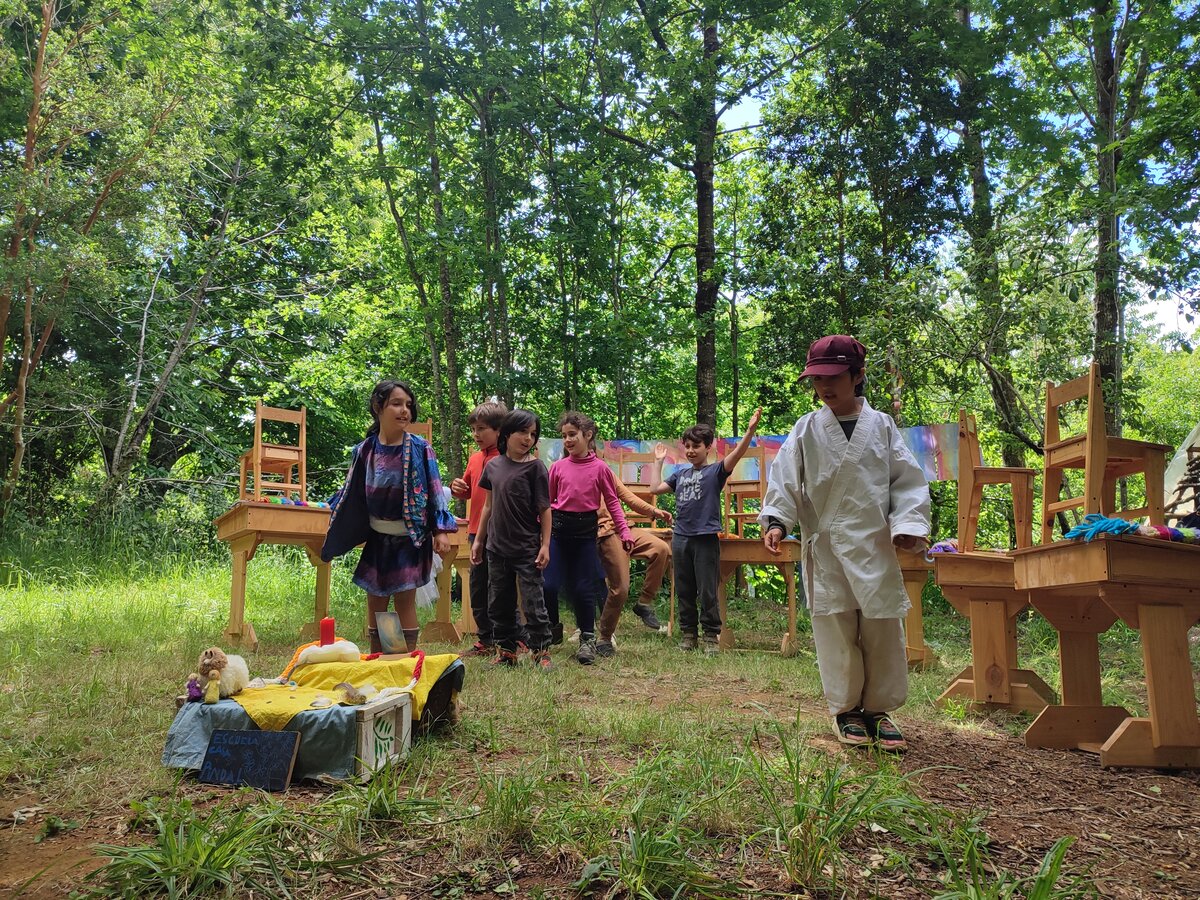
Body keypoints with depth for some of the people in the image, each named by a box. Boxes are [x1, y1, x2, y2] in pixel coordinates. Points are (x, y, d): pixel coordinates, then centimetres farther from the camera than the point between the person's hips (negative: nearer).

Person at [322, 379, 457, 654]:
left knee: (405, 600, -1)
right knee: (375, 603, 9)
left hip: (409, 538, -3)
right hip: (377, 538, 4)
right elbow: (350, 495, 10)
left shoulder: (419, 449, -8)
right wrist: (332, 536, 13)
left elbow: (435, 490, -7)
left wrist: (440, 531, -13)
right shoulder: (364, 451, 0)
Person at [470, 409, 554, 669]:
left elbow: (544, 509, -6)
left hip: (527, 549, -5)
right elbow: (489, 506, 14)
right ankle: (506, 652, 23)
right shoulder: (493, 465, 5)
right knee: (498, 604, 11)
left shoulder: (535, 467, -7)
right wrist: (478, 540, 15)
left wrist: (545, 545, -11)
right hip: (497, 548, 5)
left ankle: (541, 652, 8)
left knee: (533, 603, -2)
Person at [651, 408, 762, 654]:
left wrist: (750, 430, -32)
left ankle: (711, 636, 10)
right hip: (681, 538, 5)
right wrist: (659, 461, 18)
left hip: (706, 539, -5)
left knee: (707, 593, 0)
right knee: (684, 592, 12)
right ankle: (688, 633, 23)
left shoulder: (715, 471, -2)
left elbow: (737, 454, -18)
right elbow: (656, 488, 16)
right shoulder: (680, 473, 13)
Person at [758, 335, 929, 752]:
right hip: (825, 546, 0)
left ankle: (878, 709, 21)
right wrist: (776, 520, -13)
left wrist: (908, 524, -8)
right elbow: (785, 479, 1)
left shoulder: (881, 426, 5)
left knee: (883, 630, 5)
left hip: (875, 545, 1)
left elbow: (907, 479, 4)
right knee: (835, 630, 3)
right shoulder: (806, 431, 4)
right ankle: (846, 709, 19)